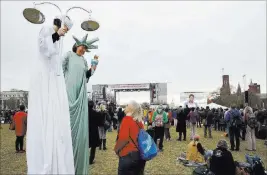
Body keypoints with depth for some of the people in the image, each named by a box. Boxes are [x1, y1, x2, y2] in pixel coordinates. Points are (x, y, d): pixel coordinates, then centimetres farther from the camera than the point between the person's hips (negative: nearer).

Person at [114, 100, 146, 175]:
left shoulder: (127, 119, -13)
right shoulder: (139, 121, 8)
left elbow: (123, 137, -17)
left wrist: (116, 149, -2)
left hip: (128, 154, -7)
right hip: (139, 154, 7)